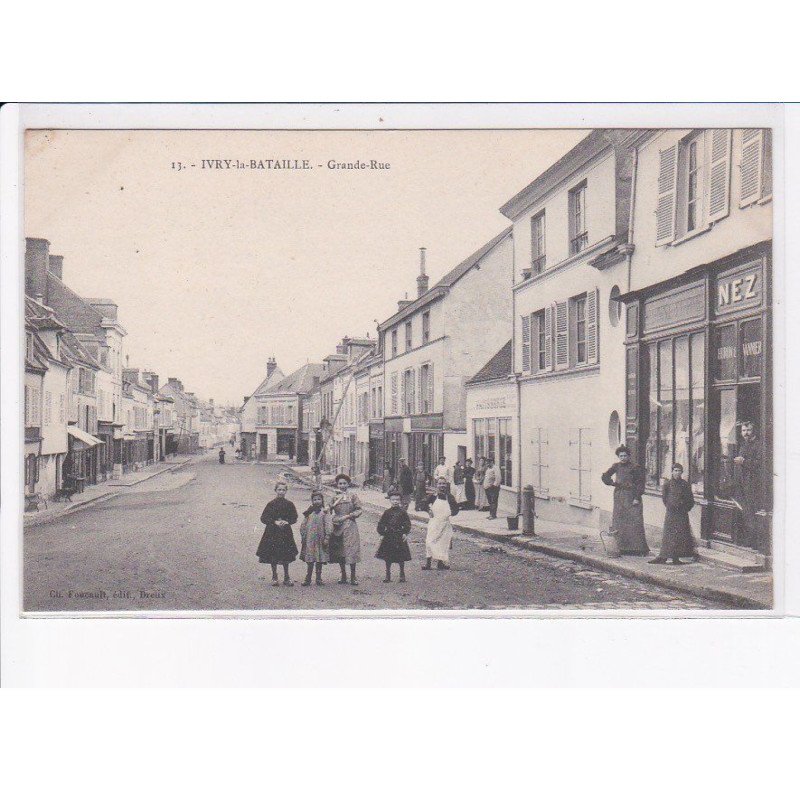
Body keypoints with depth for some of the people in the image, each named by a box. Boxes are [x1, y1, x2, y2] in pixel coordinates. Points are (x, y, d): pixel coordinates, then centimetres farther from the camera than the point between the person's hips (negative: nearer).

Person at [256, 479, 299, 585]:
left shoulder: (289, 504, 0)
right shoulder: (271, 504, -4)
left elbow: (294, 518, 4)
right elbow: (264, 518, -4)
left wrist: (287, 522, -14)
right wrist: (275, 522, -16)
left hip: (286, 533, 1)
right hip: (272, 533, -1)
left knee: (286, 557, 6)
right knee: (273, 557, 4)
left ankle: (286, 577, 18)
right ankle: (274, 577, 18)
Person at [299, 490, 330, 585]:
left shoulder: (324, 512, 0)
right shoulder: (309, 512, 7)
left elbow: (328, 526, -4)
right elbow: (303, 525, 10)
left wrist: (327, 538, -10)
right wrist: (303, 536, 5)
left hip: (320, 540, -1)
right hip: (309, 540, 1)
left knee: (320, 560, 4)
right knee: (310, 560, 3)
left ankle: (319, 578, 14)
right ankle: (308, 579, 9)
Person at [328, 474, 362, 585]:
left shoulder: (352, 495, 0)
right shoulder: (335, 497, 10)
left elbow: (358, 510, -2)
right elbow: (330, 511, 13)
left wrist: (347, 516, -10)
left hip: (349, 526, -4)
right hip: (337, 526, 4)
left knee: (351, 550, -6)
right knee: (339, 552, 6)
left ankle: (353, 577, 2)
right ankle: (343, 575, 19)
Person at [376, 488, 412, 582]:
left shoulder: (403, 512, -1)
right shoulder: (387, 512, 2)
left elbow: (407, 524, 1)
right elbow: (381, 523, 5)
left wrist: (405, 533, -7)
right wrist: (381, 533, 0)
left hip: (399, 536, -1)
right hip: (388, 536, 1)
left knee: (401, 558, 5)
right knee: (388, 558, 5)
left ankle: (402, 575, 18)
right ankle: (388, 576, 16)